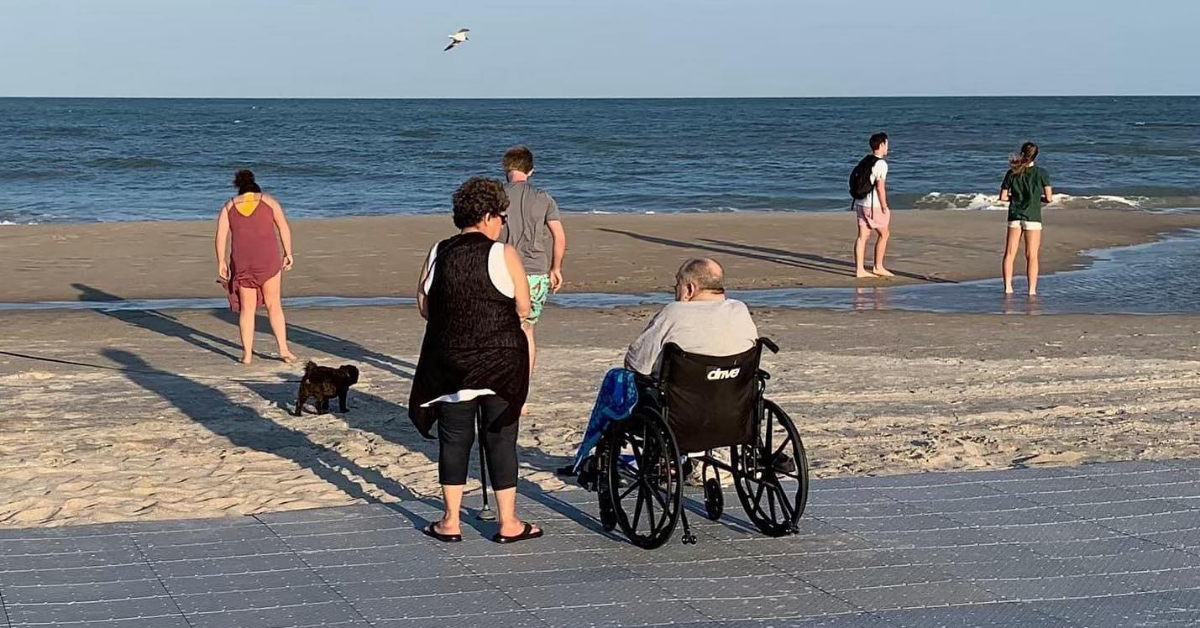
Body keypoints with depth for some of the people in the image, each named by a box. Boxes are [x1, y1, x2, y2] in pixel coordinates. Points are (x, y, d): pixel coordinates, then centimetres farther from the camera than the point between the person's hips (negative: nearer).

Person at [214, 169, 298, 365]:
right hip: (269, 260, -1)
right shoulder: (268, 201, 12)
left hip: (242, 262, 1)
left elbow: (221, 236, 1)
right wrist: (288, 253, 4)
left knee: (247, 308, 8)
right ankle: (283, 349, 3)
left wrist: (221, 263, 2)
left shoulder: (229, 206, 13)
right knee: (274, 305, 8)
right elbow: (284, 228, 2)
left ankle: (247, 354, 5)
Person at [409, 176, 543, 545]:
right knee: (500, 440, 6)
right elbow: (523, 309, -7)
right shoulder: (503, 255, -10)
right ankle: (508, 524, 13)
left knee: (454, 439, 11)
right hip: (499, 363, -3)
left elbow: (424, 307, 5)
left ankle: (450, 522, 15)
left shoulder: (438, 254, 0)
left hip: (450, 362, 3)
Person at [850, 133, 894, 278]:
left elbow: (854, 179, 15)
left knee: (863, 236, 6)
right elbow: (880, 187, -20)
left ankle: (860, 270, 3)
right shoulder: (880, 164, -14)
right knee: (884, 233, 8)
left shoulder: (864, 161, 11)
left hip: (860, 203, 8)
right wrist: (884, 207, -13)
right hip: (873, 205, -8)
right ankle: (878, 266, 12)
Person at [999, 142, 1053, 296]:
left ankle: (1008, 287, 5)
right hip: (1032, 217, -2)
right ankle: (1032, 290, -1)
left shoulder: (1012, 173, 1)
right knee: (1032, 256, 1)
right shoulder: (1041, 173, -5)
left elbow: (1003, 197, 2)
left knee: (1009, 254, 8)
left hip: (1014, 217, 2)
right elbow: (1049, 198, -7)